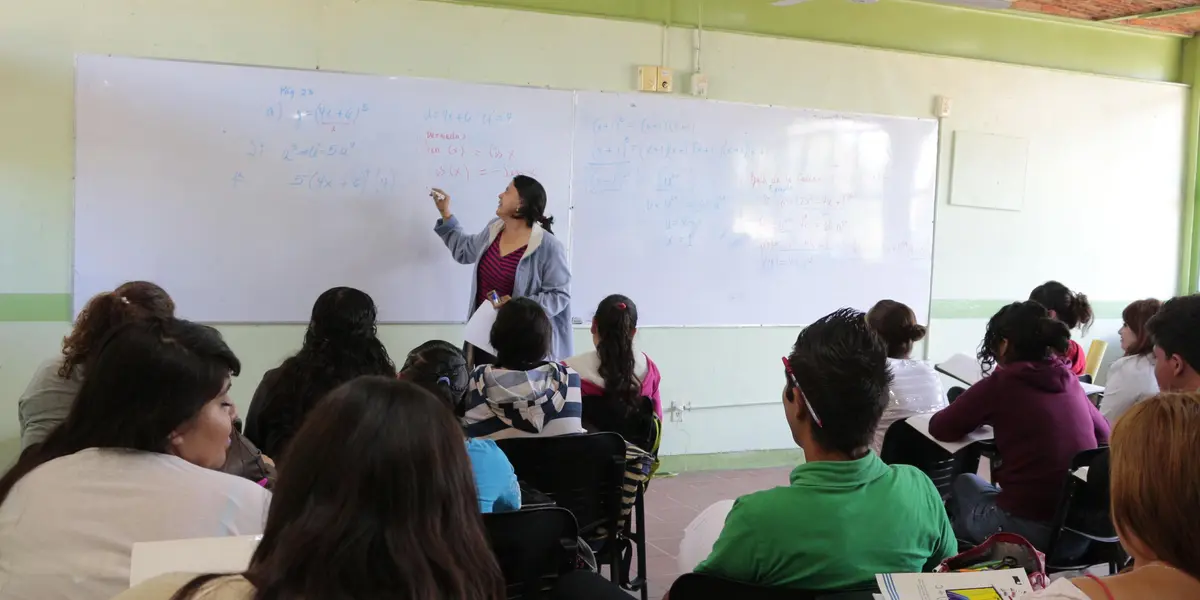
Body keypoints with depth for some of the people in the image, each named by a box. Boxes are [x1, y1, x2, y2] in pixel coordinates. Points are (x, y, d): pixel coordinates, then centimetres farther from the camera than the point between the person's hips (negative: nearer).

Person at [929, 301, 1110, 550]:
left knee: (965, 483, 24)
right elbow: (1104, 434, 23)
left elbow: (939, 428, 0)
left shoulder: (1002, 382, -9)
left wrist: (980, 415, 19)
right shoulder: (1069, 379, 6)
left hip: (1028, 529, -6)